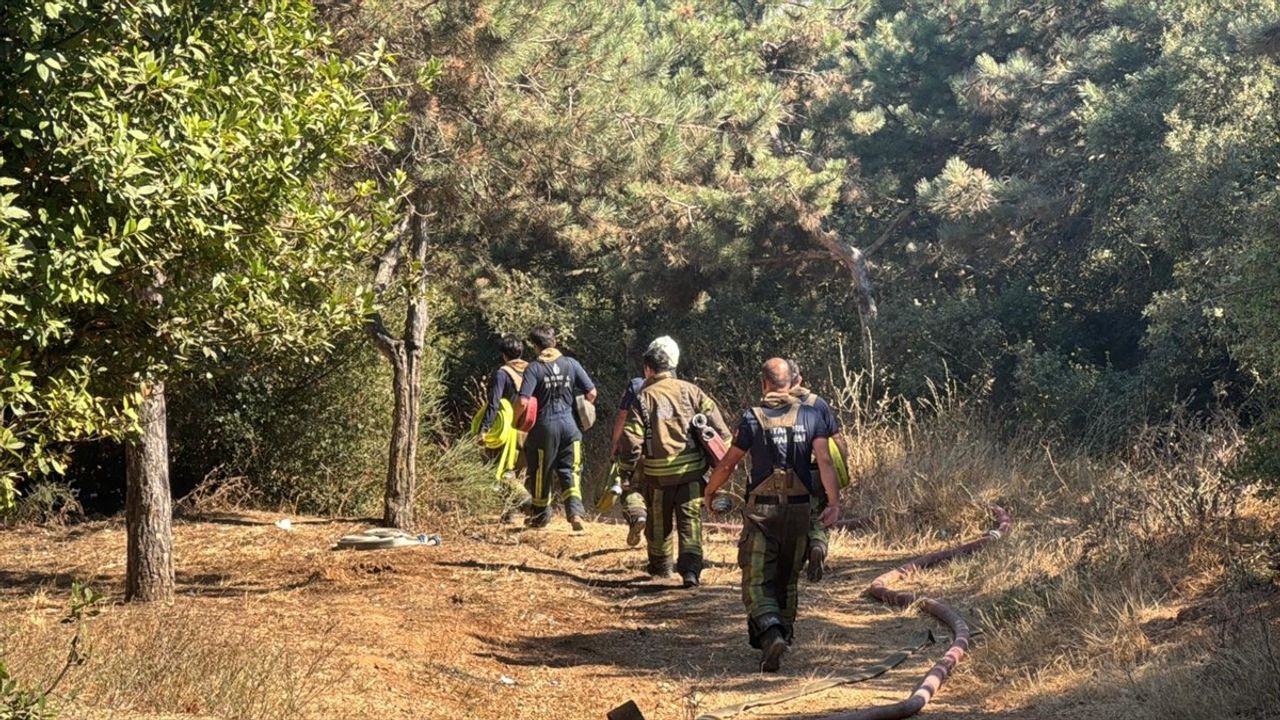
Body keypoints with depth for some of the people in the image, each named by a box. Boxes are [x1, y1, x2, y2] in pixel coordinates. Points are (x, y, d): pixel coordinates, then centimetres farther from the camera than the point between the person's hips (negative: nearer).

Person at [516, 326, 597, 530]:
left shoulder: (534, 368, -10)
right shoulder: (571, 364, 0)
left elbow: (524, 401, -18)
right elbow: (591, 393, 1)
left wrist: (515, 419, 0)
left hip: (544, 427, -2)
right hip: (569, 425, 2)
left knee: (540, 474, 13)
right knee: (570, 471, 8)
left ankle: (540, 517, 25)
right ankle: (575, 511, -12)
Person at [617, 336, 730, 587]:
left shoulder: (643, 398, -5)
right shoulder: (691, 391, 1)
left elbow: (630, 440, -11)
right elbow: (717, 423, -3)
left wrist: (630, 463, 5)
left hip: (659, 472, -1)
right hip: (692, 468, 1)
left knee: (659, 520, 18)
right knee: (690, 520, 2)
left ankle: (660, 565, 33)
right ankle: (691, 569, -12)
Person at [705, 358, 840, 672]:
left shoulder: (752, 418, -5)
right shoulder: (810, 416, 2)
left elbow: (728, 463, 1)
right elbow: (825, 460, -7)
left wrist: (709, 491, 17)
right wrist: (833, 502, -7)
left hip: (762, 510, -3)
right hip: (799, 509, 3)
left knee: (758, 581, -3)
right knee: (788, 578, 19)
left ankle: (770, 633, -26)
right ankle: (783, 633, 28)